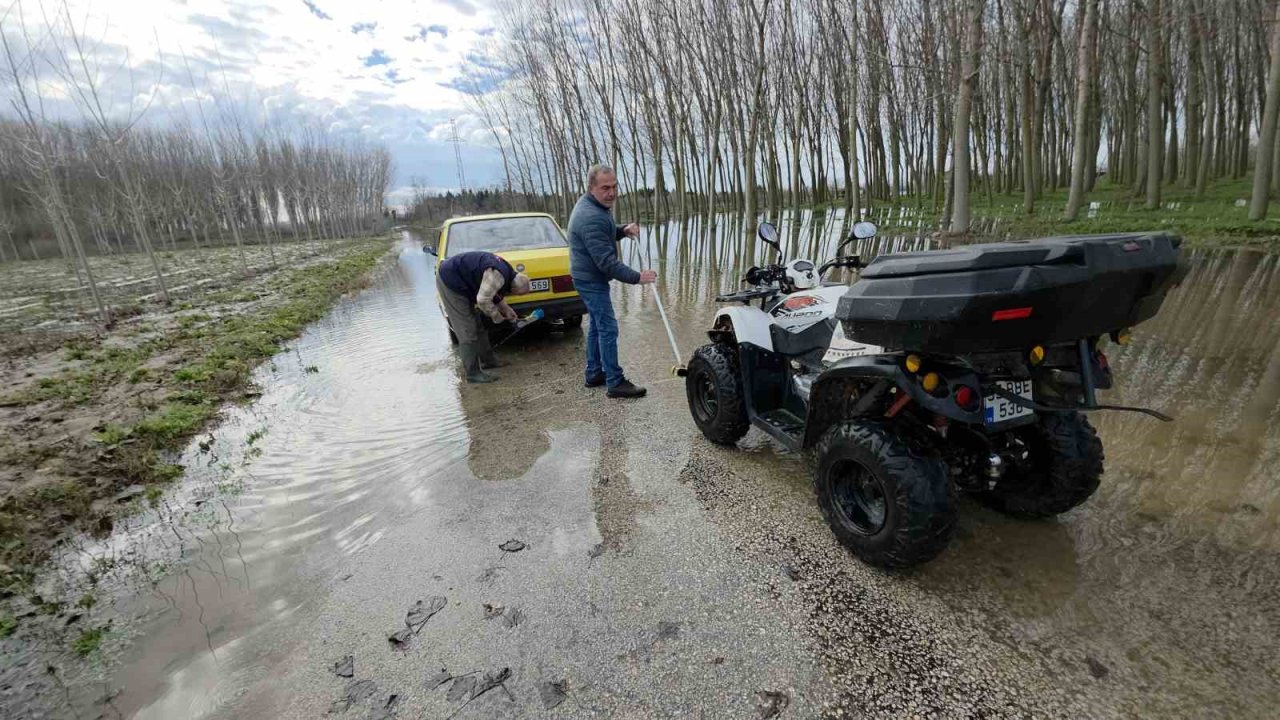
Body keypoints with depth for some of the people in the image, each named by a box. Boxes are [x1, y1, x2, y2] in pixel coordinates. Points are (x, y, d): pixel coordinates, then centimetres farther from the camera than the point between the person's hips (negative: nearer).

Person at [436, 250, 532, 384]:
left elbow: (496, 295, 19)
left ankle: (488, 360, 30)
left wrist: (507, 311, 14)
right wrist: (497, 317, -15)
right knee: (467, 331, -8)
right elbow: (483, 300, -30)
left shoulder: (507, 272, 4)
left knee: (478, 325, 17)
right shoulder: (499, 275, -28)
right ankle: (473, 374, -2)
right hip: (450, 281, -10)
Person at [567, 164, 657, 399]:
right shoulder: (592, 218, -27)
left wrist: (623, 231, 1)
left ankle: (594, 374, 26)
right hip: (592, 279, -11)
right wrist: (637, 277, -25)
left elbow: (605, 236, 21)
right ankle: (615, 383, -3)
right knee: (608, 328, -8)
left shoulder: (593, 205, 6)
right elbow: (607, 261, -29)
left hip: (590, 276, 11)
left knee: (597, 324, 16)